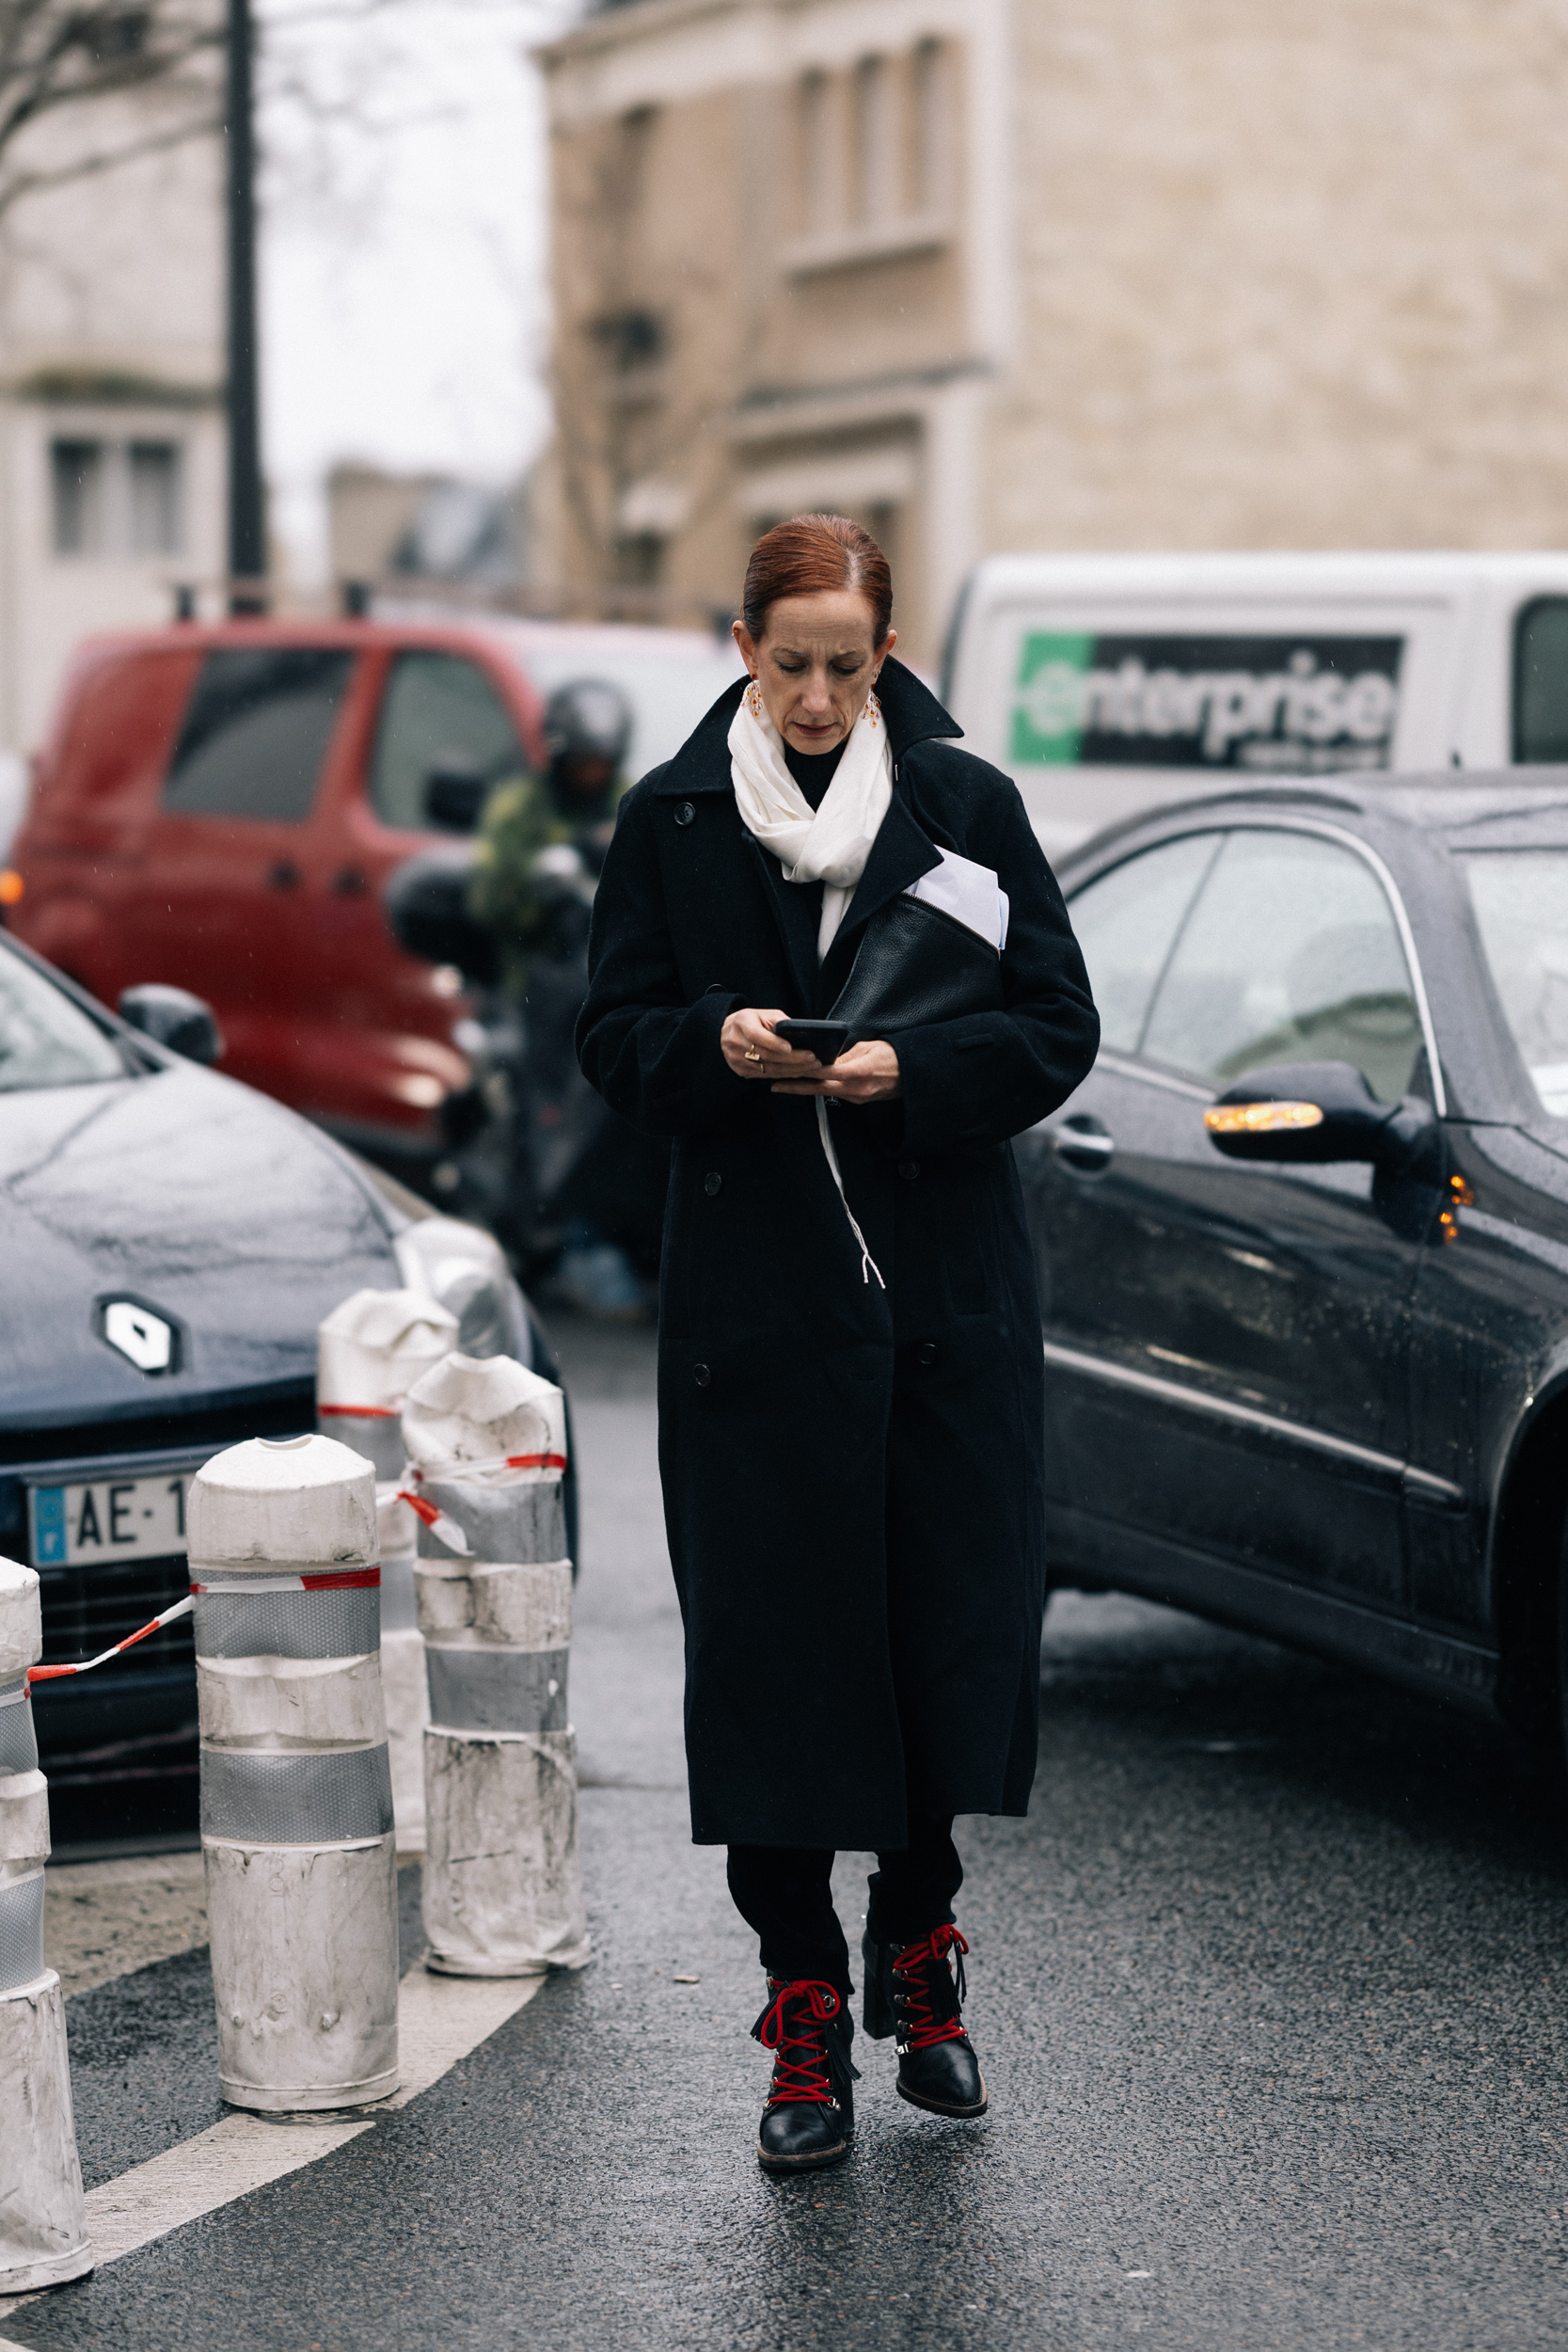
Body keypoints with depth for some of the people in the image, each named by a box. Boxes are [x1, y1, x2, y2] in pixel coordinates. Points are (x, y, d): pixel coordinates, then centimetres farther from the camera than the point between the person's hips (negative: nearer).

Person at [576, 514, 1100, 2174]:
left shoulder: (966, 806, 3)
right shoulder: (672, 820, 4)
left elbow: (1058, 1026, 1)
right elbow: (613, 1038, 6)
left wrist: (908, 1072, -16)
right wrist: (715, 1043, -15)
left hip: (951, 1297, 1)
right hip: (755, 1303, 0)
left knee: (957, 1628, 4)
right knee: (770, 1646, -1)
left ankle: (914, 1949, 27)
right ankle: (804, 2015, 8)